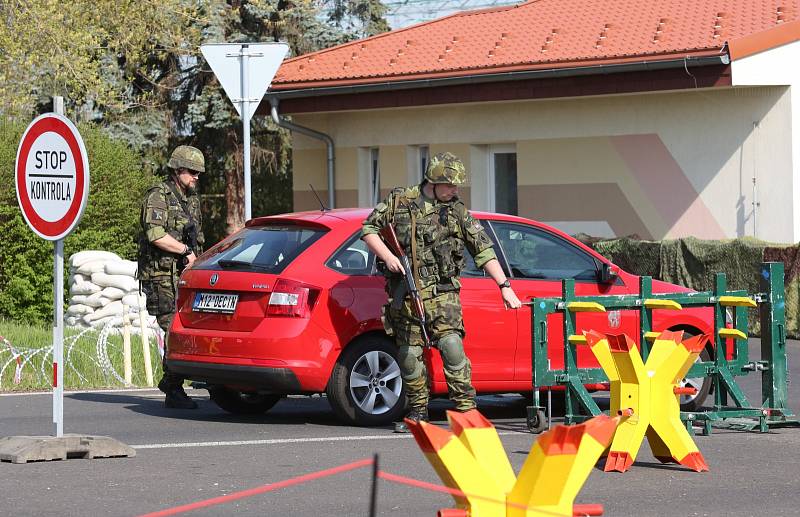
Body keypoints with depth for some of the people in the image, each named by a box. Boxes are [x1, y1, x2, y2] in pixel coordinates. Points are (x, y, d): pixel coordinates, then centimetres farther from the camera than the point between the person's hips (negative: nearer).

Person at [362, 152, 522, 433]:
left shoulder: (458, 212, 5)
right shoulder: (399, 201, 3)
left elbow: (483, 250, 5)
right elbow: (368, 228, 7)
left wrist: (504, 286, -1)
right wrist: (388, 256, -9)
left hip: (442, 293, -1)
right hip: (405, 293, 1)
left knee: (451, 345, -16)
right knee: (409, 354, 3)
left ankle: (466, 408, -13)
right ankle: (418, 412, 16)